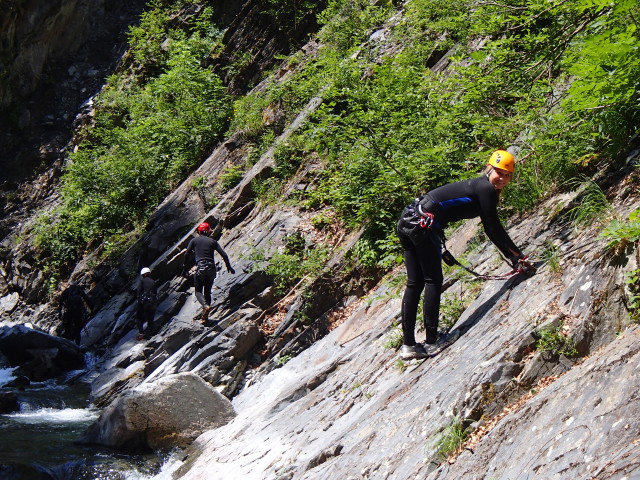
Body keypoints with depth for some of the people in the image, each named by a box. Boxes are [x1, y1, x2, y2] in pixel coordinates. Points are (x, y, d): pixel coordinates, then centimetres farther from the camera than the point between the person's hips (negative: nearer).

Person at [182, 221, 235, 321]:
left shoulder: (194, 240, 9)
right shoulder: (212, 241, 13)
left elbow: (187, 255, 0)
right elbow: (224, 255, 6)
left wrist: (185, 269, 9)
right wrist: (229, 267, 19)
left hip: (200, 268, -3)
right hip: (211, 268, 3)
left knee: (198, 291, 4)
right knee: (207, 292, 13)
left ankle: (206, 306, -26)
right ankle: (205, 316, 6)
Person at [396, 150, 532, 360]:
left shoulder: (480, 187, 24)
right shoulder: (486, 189, -5)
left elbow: (492, 230, 27)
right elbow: (495, 229, -5)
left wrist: (513, 257, 27)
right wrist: (518, 254, 5)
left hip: (408, 221, 10)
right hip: (423, 222, -10)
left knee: (415, 284, 10)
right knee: (433, 281, -3)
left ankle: (408, 345, 11)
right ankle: (431, 343, -2)